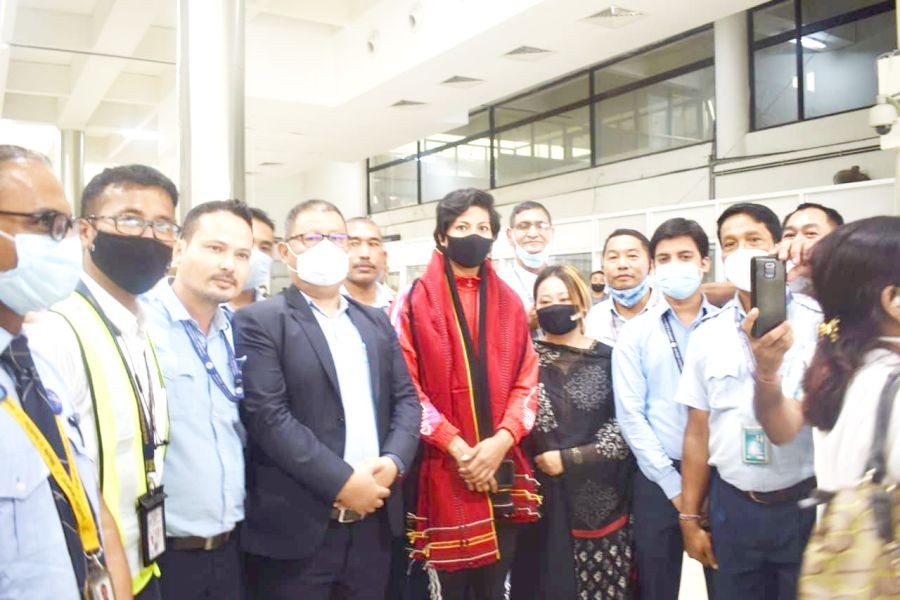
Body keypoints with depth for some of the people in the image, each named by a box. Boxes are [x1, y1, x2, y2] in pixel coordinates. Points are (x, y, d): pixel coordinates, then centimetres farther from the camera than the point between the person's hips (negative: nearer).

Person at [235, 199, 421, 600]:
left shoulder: (376, 322, 14)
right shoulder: (260, 321, -5)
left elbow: (406, 398, 10)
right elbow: (268, 415, -14)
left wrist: (394, 461, -8)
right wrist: (342, 482, -16)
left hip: (373, 521, 5)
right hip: (297, 528, -5)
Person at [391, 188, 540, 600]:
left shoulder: (509, 303, 11)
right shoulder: (414, 301, -2)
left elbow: (527, 381, 7)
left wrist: (501, 440, -9)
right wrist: (456, 447, -14)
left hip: (500, 469, 4)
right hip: (443, 470, -3)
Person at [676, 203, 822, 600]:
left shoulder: (820, 321, -5)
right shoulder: (707, 335, 3)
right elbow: (698, 433, 6)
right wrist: (690, 518, 7)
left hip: (807, 503, -2)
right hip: (732, 507, 3)